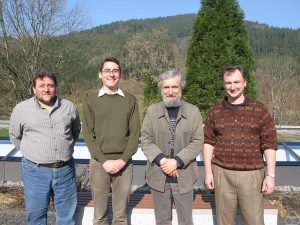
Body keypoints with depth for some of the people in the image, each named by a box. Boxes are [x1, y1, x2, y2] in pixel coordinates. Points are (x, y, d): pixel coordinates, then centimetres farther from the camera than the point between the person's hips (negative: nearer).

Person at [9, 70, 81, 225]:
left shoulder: (69, 107, 2)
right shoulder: (21, 109, -4)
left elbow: (76, 130, 18)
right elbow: (15, 136, 9)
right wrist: (32, 153, 9)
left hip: (65, 169, 2)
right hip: (35, 170, -1)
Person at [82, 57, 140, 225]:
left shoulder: (130, 100, 4)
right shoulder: (91, 101, 3)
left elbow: (135, 133, 0)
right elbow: (89, 134, -2)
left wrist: (123, 160, -10)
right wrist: (104, 161, -11)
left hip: (124, 164, 0)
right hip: (99, 163, 0)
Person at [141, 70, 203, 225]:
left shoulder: (193, 111, -1)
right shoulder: (152, 110, 2)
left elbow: (197, 142, -6)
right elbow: (145, 140, -2)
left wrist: (177, 162, -16)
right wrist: (162, 160, -16)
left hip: (184, 176, -1)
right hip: (158, 175, 1)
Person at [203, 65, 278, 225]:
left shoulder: (260, 110, 0)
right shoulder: (214, 111, 5)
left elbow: (269, 144, 0)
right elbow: (208, 142, 6)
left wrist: (271, 175, -4)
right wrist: (208, 172, 1)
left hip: (251, 174, -1)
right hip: (222, 174, 1)